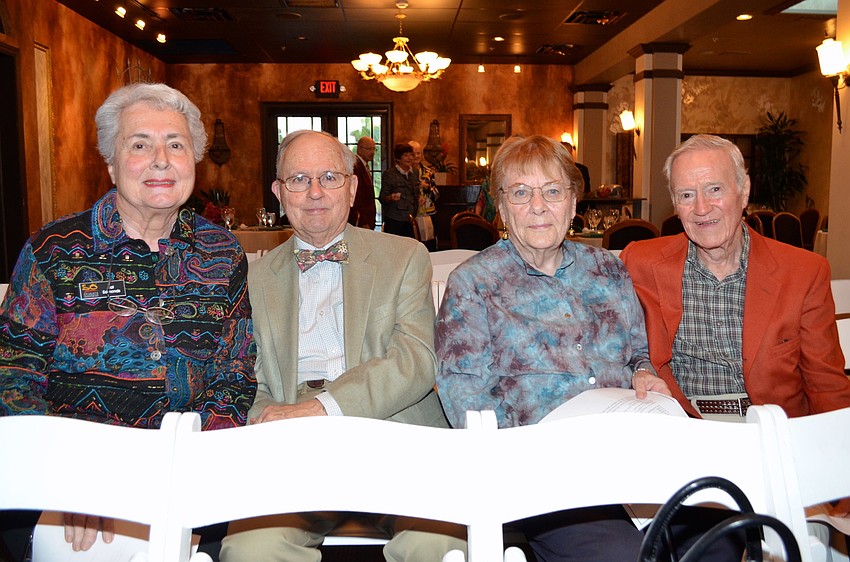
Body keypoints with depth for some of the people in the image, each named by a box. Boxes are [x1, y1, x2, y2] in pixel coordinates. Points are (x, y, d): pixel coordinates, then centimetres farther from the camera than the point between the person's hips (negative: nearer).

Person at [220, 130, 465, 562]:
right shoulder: (259, 276, 17)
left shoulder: (405, 258, 11)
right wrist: (267, 426, -11)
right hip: (293, 453, 1)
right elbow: (253, 384, 13)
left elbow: (416, 361, -3)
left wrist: (323, 407, -16)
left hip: (396, 444, -1)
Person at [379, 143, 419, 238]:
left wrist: (419, 198, 9)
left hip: (410, 220, 6)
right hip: (394, 220, -6)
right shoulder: (389, 174, -3)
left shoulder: (413, 175, 17)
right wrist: (391, 197, -25)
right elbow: (382, 198, -5)